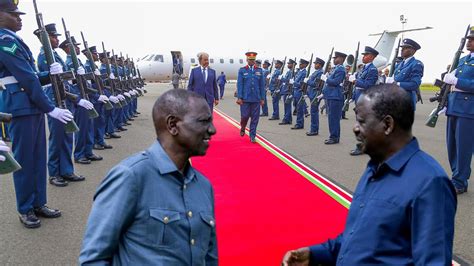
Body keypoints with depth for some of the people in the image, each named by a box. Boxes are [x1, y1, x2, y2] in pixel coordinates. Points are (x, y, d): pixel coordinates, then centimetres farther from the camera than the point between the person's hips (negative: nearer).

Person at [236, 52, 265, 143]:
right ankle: (242, 128, 30)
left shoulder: (259, 70, 8)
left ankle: (252, 136, 12)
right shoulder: (242, 70, 3)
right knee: (245, 116, -1)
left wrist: (262, 98, 5)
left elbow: (262, 85, 8)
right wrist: (239, 97, -7)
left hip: (256, 99, 2)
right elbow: (239, 84, -1)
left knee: (255, 118, 2)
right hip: (245, 98, -2)